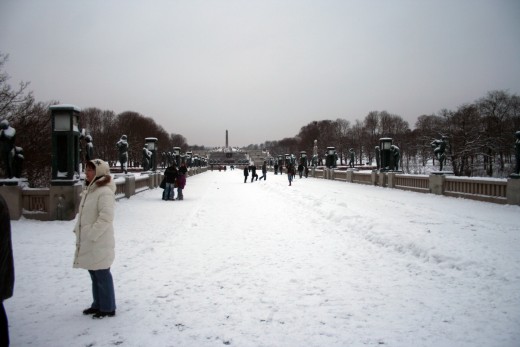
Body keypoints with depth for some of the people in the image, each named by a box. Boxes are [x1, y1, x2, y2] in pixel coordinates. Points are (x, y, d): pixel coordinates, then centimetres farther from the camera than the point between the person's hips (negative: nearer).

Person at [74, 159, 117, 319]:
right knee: (94, 274, 19)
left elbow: (106, 217, -24)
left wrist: (91, 235, -20)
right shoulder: (89, 190, 12)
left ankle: (108, 308, 13)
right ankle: (98, 304, 33)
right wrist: (78, 230, 8)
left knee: (102, 275, 1)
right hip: (88, 242, 9)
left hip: (99, 243, -9)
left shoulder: (105, 192, -18)